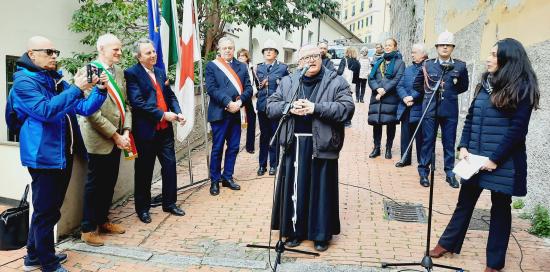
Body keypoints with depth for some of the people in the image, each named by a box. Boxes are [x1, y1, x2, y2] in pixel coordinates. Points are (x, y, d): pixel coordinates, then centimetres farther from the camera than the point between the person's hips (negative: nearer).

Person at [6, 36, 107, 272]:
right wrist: (76, 89, -24)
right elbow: (45, 111, -24)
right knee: (46, 211, 2)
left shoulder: (57, 80, 13)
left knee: (49, 208, 18)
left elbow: (84, 109, 10)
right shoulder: (24, 82, -10)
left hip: (64, 155, 8)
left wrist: (99, 90, -6)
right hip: (44, 156, -8)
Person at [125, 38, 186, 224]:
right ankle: (142, 208, 21)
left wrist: (178, 112, -3)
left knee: (170, 165, 10)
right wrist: (163, 114, -18)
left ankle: (169, 203, 25)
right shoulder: (132, 74, -8)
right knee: (144, 170, 6)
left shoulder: (160, 72, 14)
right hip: (146, 130, -6)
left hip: (165, 129, 6)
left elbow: (170, 95, 15)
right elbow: (137, 102, -18)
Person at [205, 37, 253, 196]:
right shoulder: (211, 66, 2)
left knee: (233, 147, 9)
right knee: (217, 148, 2)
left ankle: (227, 177, 22)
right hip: (219, 113, -4)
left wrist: (240, 101, -13)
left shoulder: (242, 66, 13)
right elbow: (211, 89, -9)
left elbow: (248, 88, 5)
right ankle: (215, 180, 12)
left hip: (237, 112, 4)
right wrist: (228, 103, -18)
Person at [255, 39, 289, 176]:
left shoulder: (283, 67, 1)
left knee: (275, 136, 5)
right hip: (262, 106, 3)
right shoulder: (259, 68, 10)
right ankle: (262, 164, 19)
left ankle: (273, 165, 16)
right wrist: (260, 85, -8)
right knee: (264, 136, 10)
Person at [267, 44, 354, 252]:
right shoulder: (287, 82, 10)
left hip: (322, 144, -2)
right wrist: (289, 108, -12)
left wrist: (316, 108, -18)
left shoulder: (336, 82, 1)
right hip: (294, 144, 3)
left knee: (321, 189, 5)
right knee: (294, 189, 7)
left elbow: (347, 108, -10)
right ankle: (295, 231, 22)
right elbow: (271, 106, 9)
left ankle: (321, 234, 19)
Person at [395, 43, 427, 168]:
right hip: (405, 108, 6)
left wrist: (412, 97, -19)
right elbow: (400, 86, 7)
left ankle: (422, 161, 14)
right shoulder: (408, 69, 16)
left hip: (419, 109, -6)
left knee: (420, 136, 3)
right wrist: (405, 98, -11)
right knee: (405, 134, 11)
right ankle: (405, 159, 21)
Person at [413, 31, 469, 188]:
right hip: (430, 109, 0)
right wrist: (429, 93, 9)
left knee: (449, 142, 7)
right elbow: (417, 84, 12)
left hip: (450, 110, 1)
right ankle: (423, 171, 13)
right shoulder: (428, 65, 2)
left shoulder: (460, 66, 2)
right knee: (427, 141, 4)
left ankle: (450, 173, 19)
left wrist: (450, 93, 8)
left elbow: (464, 86, 14)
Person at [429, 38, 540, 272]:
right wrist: (463, 147, -1)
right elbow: (470, 117, 10)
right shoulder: (485, 83, 9)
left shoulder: (522, 88, -9)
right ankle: (448, 243, 31)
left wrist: (495, 159, -16)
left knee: (500, 208, 9)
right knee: (465, 201, 16)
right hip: (475, 157, 5)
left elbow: (517, 129, -13)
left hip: (502, 162, -5)